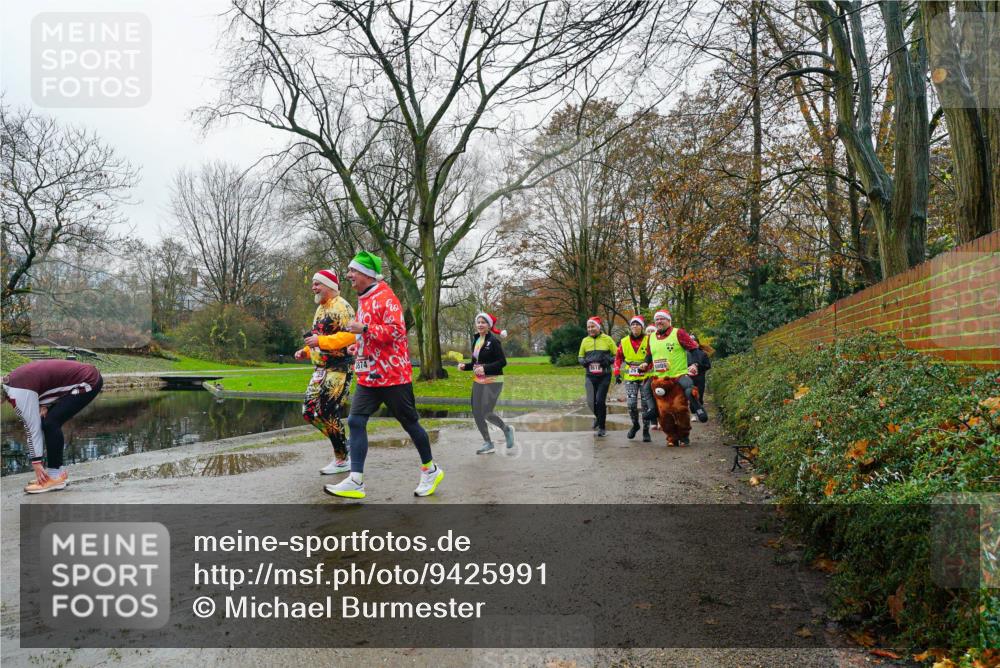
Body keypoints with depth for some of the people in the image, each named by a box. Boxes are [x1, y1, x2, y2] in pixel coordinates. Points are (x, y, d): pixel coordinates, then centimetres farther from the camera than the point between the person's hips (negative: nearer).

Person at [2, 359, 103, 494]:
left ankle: (55, 476, -6)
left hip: (88, 382, -10)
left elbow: (32, 427, -15)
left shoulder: (18, 392, -19)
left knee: (50, 423, -14)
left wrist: (36, 463, -9)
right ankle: (56, 472, 13)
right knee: (49, 422, 7)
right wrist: (44, 407, -5)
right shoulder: (12, 381, 6)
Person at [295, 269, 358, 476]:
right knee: (309, 412, 6)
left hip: (339, 368, -9)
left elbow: (350, 335, -24)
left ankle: (343, 460, 5)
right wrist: (306, 351, 12)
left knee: (327, 413, -10)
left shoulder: (341, 306, -11)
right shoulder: (320, 309, 19)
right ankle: (344, 443, 19)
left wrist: (320, 341, -26)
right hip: (320, 369, 10)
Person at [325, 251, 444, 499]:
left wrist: (364, 329, -25)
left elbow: (396, 330, -24)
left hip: (393, 375, -8)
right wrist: (358, 348, 19)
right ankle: (356, 481, 0)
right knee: (355, 421, -2)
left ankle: (430, 470, 24)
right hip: (368, 376, 8)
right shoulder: (363, 299, 15)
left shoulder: (385, 297, -13)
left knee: (409, 423, 5)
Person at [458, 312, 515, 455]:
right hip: (478, 381, 7)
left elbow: (503, 362, -16)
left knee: (487, 413, -9)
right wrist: (465, 366, 0)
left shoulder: (493, 341, -12)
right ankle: (488, 444, 21)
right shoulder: (475, 340, 9)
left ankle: (507, 429, 19)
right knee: (477, 413, 5)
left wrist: (485, 368, -25)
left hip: (493, 381, -7)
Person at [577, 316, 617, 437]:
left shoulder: (607, 339, -1)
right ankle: (598, 416, 36)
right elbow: (580, 356, 18)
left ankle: (602, 427, 4)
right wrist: (583, 361, -4)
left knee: (600, 400, -11)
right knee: (592, 401, 2)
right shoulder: (585, 340, 8)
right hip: (590, 375, 3)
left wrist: (609, 360, -15)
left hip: (604, 375, -3)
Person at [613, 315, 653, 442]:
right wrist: (617, 373, 6)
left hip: (646, 376, -1)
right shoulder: (624, 342, 4)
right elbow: (618, 357, 12)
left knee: (646, 404, 2)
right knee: (631, 404, -6)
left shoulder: (648, 340, -2)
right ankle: (635, 424, 21)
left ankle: (646, 431, 14)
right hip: (630, 378, 1)